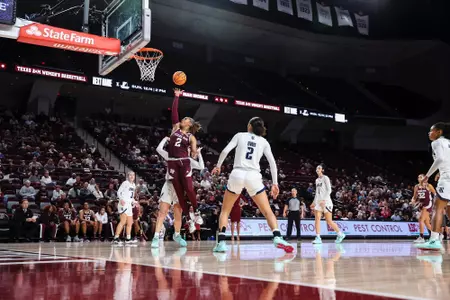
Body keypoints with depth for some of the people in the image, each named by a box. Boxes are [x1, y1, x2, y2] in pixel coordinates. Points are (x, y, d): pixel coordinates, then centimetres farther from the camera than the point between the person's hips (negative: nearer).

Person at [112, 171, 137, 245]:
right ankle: (116, 238, -22)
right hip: (124, 203, -9)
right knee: (123, 221, -19)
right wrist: (121, 199, -25)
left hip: (129, 205, 9)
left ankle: (128, 239, 19)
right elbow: (119, 192, -10)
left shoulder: (134, 185, 19)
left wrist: (133, 201, 11)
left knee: (130, 223, 11)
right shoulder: (125, 183, -4)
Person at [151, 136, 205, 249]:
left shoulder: (189, 160, 13)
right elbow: (159, 149, 1)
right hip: (169, 186, -2)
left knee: (178, 215, 7)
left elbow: (201, 167, 3)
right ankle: (156, 237, -10)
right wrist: (166, 138, 8)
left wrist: (199, 154, 3)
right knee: (162, 213, -9)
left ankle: (177, 235, 26)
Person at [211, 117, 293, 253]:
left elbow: (225, 151, 2)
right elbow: (272, 162, 7)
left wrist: (218, 166, 17)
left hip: (237, 174, 0)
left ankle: (221, 242, 1)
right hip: (254, 176, 0)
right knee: (267, 211, 8)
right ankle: (278, 238, -15)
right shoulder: (264, 141, 16)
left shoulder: (240, 135, 13)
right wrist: (275, 183, 9)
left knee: (225, 210, 16)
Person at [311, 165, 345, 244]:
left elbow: (329, 190, -12)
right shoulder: (317, 180, 17)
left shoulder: (325, 178, -4)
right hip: (318, 202, 7)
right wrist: (314, 202, 17)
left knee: (329, 221, -1)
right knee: (317, 219, -9)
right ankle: (318, 238, -10)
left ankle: (340, 234, 17)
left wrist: (324, 200, -22)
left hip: (326, 202, -7)